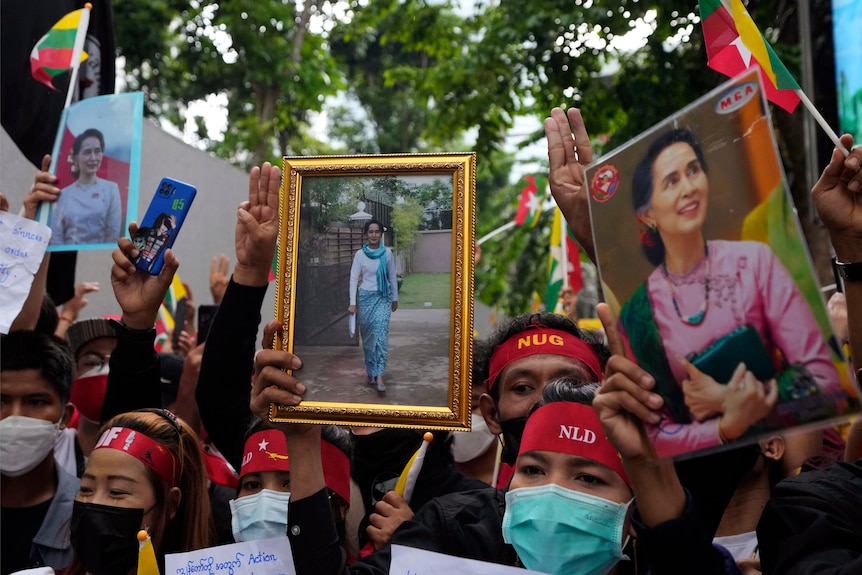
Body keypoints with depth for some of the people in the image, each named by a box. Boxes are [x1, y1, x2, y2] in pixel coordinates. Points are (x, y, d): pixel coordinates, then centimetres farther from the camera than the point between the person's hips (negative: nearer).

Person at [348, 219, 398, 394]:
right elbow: (354, 278, -5)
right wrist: (352, 302, -13)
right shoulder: (360, 254, -3)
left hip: (383, 297, -1)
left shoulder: (387, 253, -1)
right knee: (368, 335, 8)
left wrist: (395, 298, 10)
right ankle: (371, 371, 25)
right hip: (366, 297, 1)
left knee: (381, 333, -14)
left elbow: (393, 277, 7)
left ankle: (379, 376, -17)